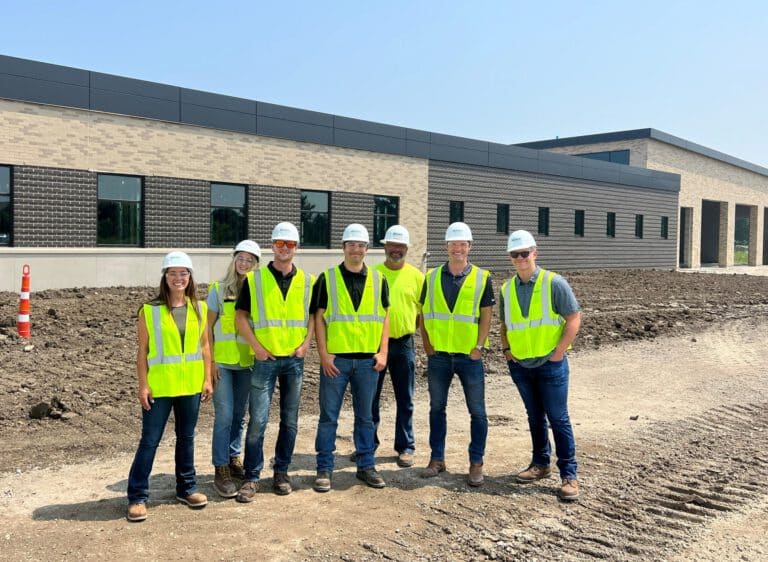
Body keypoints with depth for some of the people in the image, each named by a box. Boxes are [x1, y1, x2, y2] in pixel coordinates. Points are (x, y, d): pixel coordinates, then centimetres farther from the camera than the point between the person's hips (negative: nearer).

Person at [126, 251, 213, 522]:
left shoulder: (199, 309, 4)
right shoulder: (150, 310, -5)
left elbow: (204, 346, 8)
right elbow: (142, 351, -4)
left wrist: (207, 379, 4)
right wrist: (143, 385, -9)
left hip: (191, 385, 3)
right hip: (159, 386, -3)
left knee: (186, 437, 15)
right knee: (149, 440, 1)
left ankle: (187, 487, 28)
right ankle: (138, 496, 11)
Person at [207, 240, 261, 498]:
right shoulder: (218, 289, -2)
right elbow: (208, 327, 0)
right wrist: (210, 360, -6)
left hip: (247, 362, 2)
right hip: (222, 361, -2)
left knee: (239, 415, 13)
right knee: (224, 415, -5)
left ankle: (234, 459, 28)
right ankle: (221, 470, 4)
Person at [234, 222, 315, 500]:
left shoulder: (307, 281, 5)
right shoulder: (254, 279, -2)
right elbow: (242, 316, -1)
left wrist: (306, 344, -3)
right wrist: (257, 347, -9)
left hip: (295, 359, 3)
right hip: (265, 359, -2)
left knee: (289, 420, 10)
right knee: (258, 420, -4)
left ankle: (281, 472, 23)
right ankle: (252, 477, 8)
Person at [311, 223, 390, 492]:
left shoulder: (378, 279, 8)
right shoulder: (327, 278, 1)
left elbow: (384, 317, 9)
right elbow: (319, 317, -1)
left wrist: (383, 352, 0)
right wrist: (323, 353, -8)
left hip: (368, 359, 2)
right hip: (336, 358, -2)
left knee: (365, 416, 12)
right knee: (329, 416, 4)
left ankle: (366, 465, 22)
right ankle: (324, 468, 14)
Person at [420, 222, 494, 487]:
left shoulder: (482, 278, -2)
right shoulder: (432, 277, 5)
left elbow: (486, 316, -3)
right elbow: (424, 314, 8)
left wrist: (478, 348, -9)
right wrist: (427, 345, 0)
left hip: (469, 356, -2)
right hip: (438, 355, 2)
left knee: (477, 411, 4)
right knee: (437, 408, 11)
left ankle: (476, 463, 15)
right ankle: (437, 458, 24)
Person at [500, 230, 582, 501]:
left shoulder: (554, 283, -9)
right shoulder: (507, 289, 6)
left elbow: (574, 319, -9)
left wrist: (558, 352, -12)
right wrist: (506, 349, 5)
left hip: (550, 364, -5)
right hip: (520, 365, 5)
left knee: (558, 419, -3)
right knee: (535, 417, 16)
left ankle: (569, 475, 5)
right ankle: (540, 463, 29)